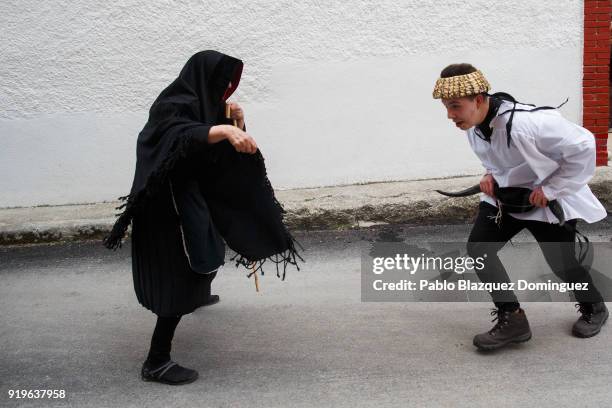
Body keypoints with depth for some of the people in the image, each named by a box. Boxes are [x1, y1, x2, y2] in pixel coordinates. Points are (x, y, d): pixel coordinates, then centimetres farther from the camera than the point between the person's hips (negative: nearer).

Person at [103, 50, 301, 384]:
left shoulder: (201, 105, 9)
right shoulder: (173, 107, -21)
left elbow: (227, 158, 13)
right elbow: (185, 135, -44)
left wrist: (237, 125, -4)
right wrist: (224, 130, -60)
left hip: (191, 199, 10)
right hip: (168, 206, -10)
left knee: (210, 254, 32)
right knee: (180, 278, -9)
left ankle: (199, 294, 63)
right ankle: (156, 363, -2)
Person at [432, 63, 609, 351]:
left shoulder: (525, 123, -36)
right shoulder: (473, 126, -10)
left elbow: (583, 146, -28)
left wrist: (552, 189, -24)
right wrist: (492, 175, -8)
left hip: (547, 199, -6)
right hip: (505, 195, 6)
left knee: (562, 263, 6)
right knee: (478, 247, -11)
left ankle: (594, 309, 39)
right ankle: (512, 320, 1)